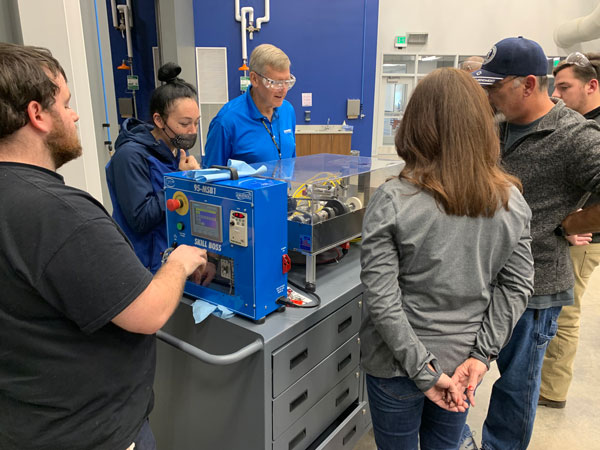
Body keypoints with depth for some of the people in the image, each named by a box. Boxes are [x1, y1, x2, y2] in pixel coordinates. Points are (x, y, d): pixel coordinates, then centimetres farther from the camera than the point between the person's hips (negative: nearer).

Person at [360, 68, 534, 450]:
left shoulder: (392, 201, -20)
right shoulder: (512, 201, -8)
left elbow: (382, 299, -21)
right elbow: (518, 286, -4)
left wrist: (423, 370, -14)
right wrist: (482, 355, -3)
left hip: (398, 364, -3)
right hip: (463, 363, 4)